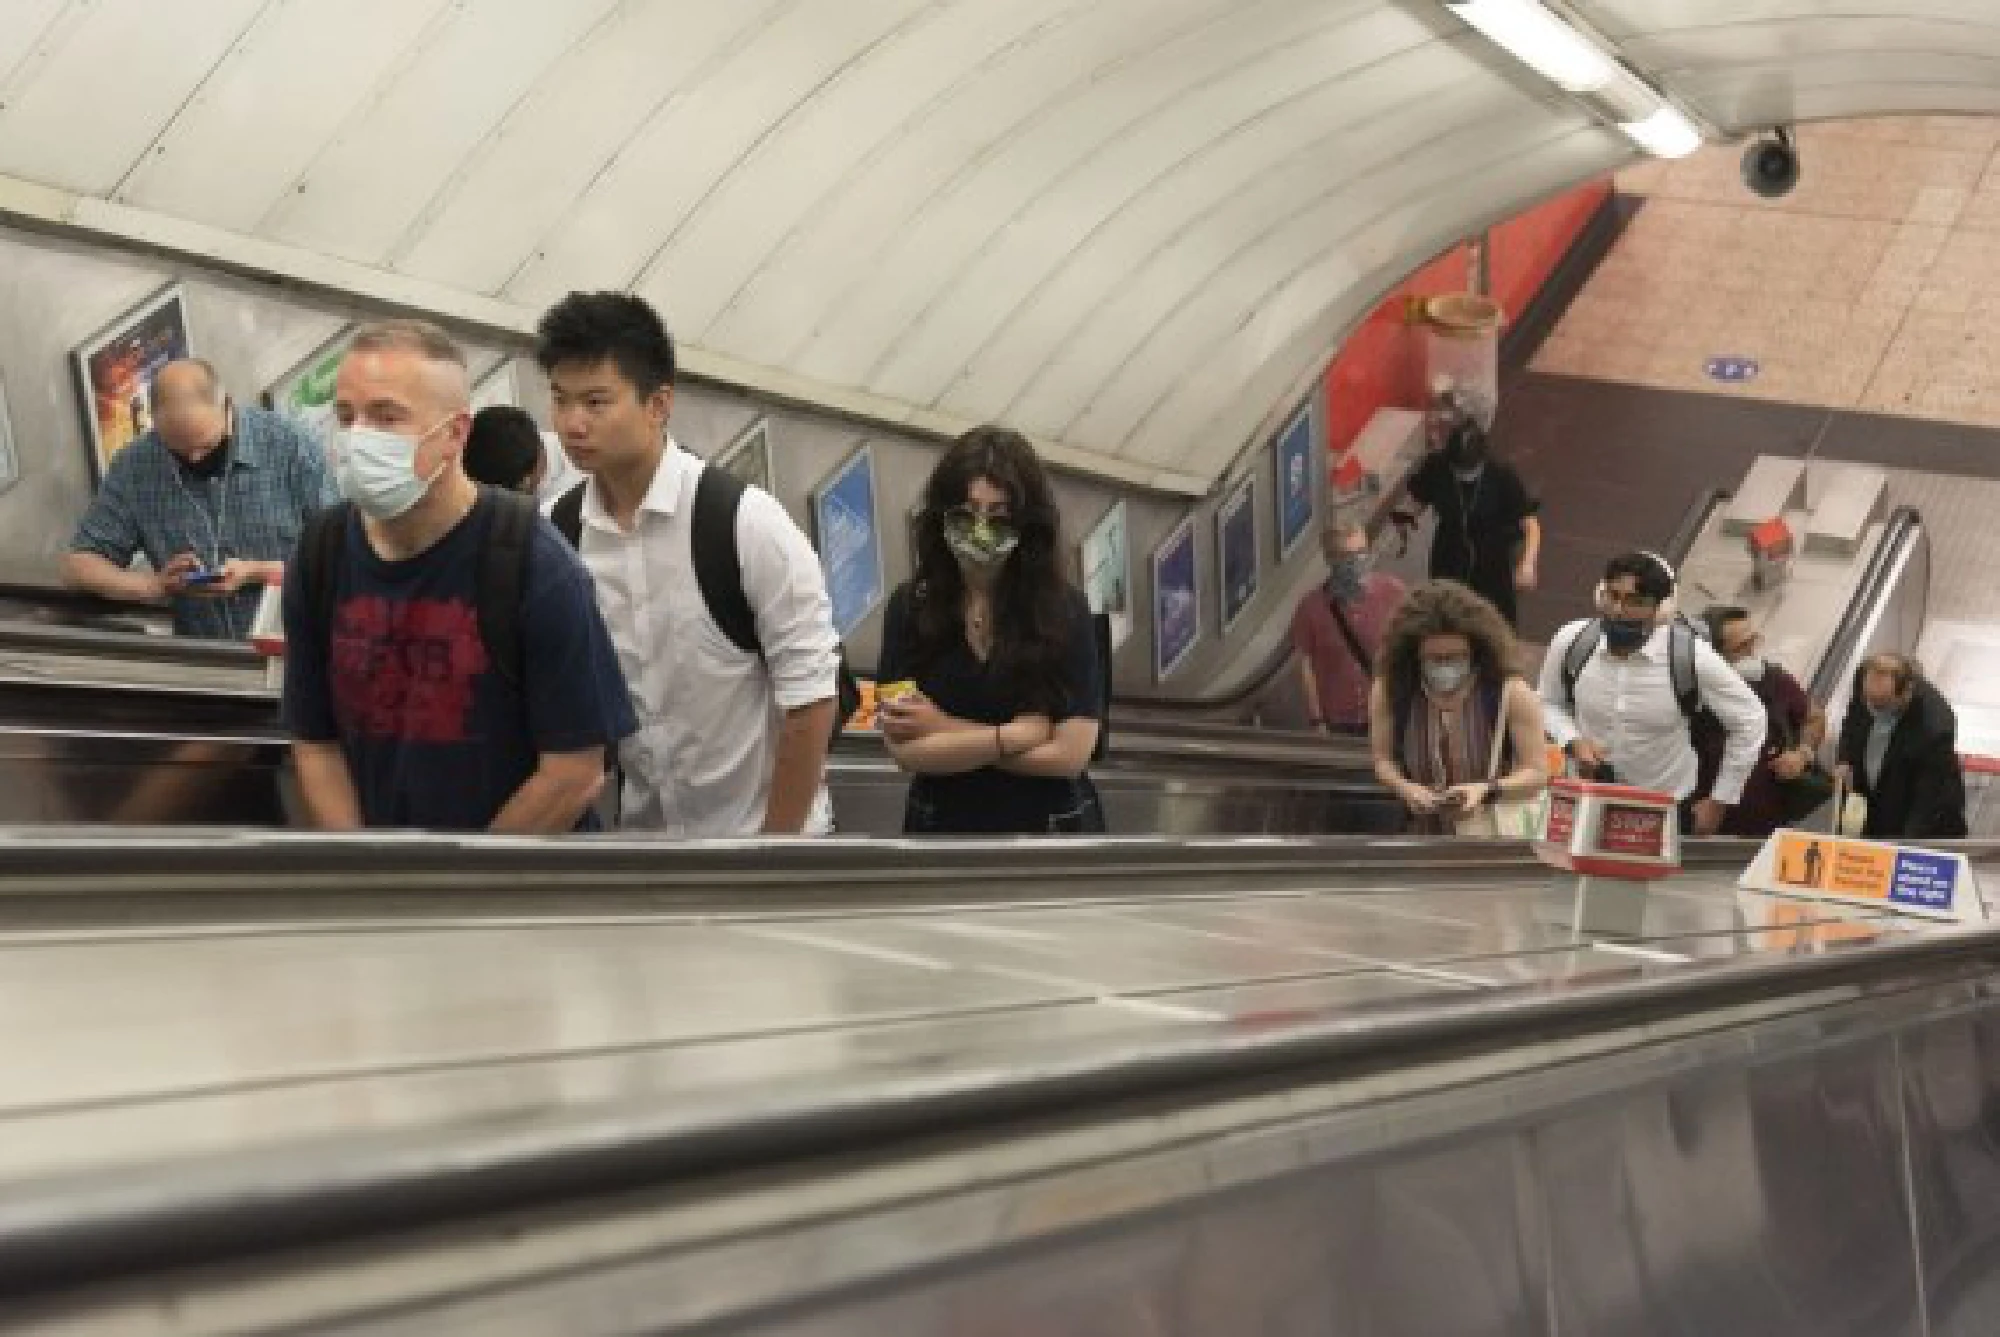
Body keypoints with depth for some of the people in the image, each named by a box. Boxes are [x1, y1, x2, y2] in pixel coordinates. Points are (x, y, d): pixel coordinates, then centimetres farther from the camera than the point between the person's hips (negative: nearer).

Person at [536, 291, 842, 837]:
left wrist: (777, 847, -12)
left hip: (758, 824, -4)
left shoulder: (745, 519, -18)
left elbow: (810, 694, -15)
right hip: (641, 826, 4)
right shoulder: (556, 534, -5)